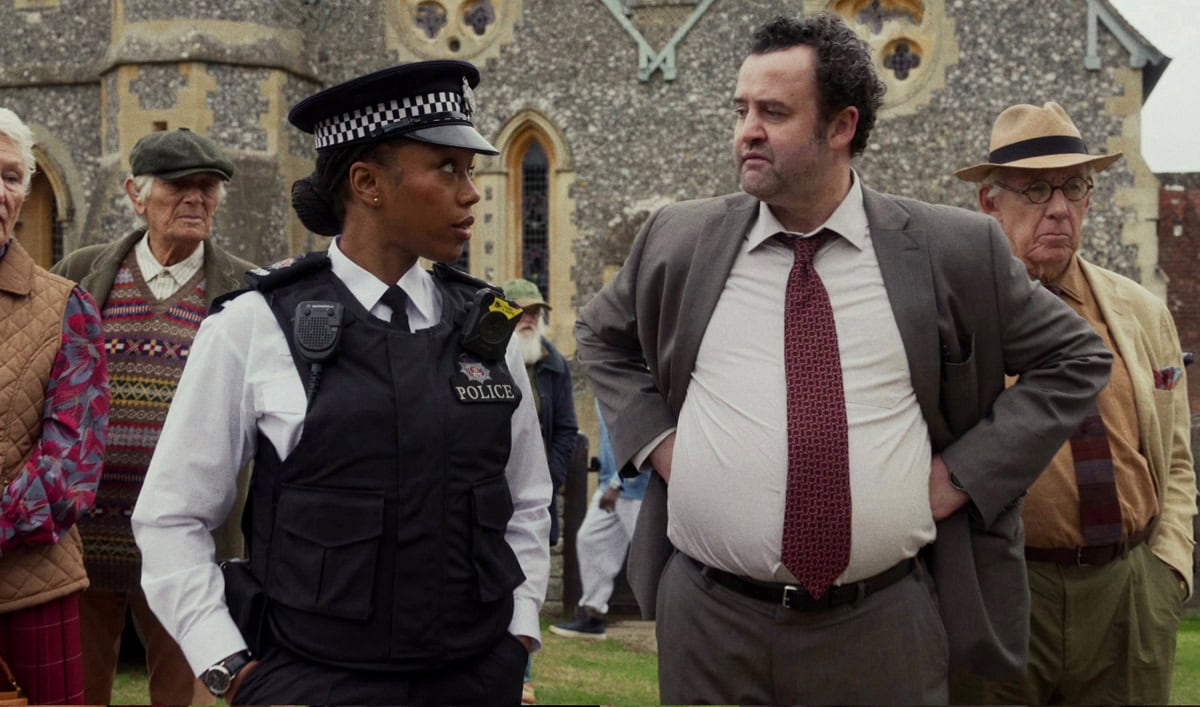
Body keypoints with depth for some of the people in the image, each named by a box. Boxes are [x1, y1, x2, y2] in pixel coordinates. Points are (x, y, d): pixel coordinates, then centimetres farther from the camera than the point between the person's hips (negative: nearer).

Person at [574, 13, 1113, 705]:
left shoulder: (956, 250, -3)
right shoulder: (679, 241, 2)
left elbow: (1075, 358, 7)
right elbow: (603, 337, 18)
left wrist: (962, 473, -3)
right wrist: (655, 439, 2)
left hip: (887, 628, -1)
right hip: (709, 622, 1)